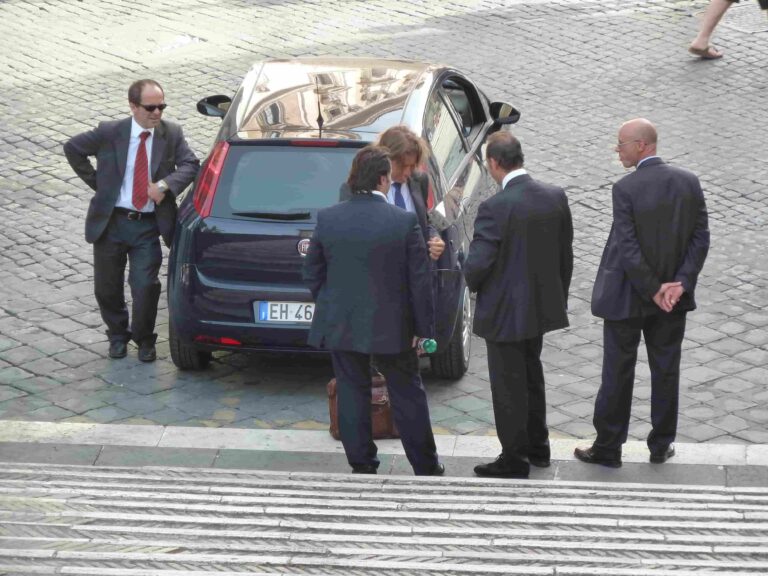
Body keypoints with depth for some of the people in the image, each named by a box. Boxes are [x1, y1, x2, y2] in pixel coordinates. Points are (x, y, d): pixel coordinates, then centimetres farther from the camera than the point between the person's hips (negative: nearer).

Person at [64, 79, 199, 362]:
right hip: (111, 222, 0)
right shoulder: (109, 132, -6)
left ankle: (144, 339, 16)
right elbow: (72, 148, 7)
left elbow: (190, 164, -5)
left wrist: (165, 185, -22)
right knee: (107, 287, 10)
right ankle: (118, 335, 35)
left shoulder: (172, 134, -2)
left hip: (148, 225, 0)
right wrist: (96, 181, 2)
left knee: (146, 286, -9)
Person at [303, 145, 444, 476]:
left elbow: (312, 273, 4)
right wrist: (424, 328, 0)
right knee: (407, 395, 12)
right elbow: (420, 281, -9)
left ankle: (362, 466, 18)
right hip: (391, 326, -2)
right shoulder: (404, 222, -13)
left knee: (352, 393, 12)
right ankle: (426, 468, 20)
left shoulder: (327, 219, -6)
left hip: (340, 325, 2)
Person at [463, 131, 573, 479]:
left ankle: (514, 460, 16)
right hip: (541, 306, 7)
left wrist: (474, 285, 0)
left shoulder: (495, 208, -24)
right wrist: (558, 296, 17)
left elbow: (477, 264, -23)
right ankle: (538, 447, 36)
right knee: (531, 375, 24)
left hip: (504, 312, -7)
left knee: (509, 386, 6)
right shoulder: (556, 197, -3)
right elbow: (566, 256, 5)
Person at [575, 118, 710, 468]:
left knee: (617, 373, 7)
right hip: (674, 296, 4)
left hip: (627, 296, -4)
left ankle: (608, 448, 15)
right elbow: (700, 239, -6)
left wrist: (653, 290, -13)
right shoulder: (689, 182, -4)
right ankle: (662, 445, 23)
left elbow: (627, 249, -21)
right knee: (666, 370, 15)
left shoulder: (625, 189, -19)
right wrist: (680, 284, -9)